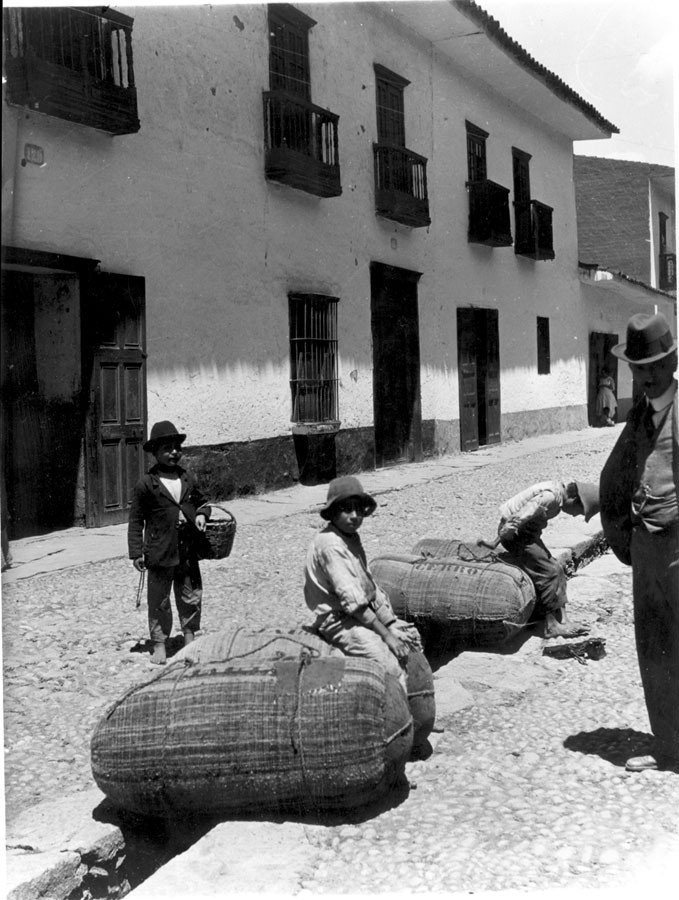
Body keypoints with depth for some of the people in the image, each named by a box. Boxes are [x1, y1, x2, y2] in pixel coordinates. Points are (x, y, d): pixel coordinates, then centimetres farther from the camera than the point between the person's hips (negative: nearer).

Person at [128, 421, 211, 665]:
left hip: (188, 551, 4)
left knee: (191, 597, 13)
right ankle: (159, 644, 18)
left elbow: (201, 502, 21)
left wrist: (202, 514, -3)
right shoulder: (146, 484, -7)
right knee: (159, 601, 6)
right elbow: (136, 520, -4)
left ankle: (189, 636, 30)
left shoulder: (188, 479, 6)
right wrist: (136, 552, -8)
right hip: (160, 553, -4)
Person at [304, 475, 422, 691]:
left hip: (363, 614, 10)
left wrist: (392, 626, 2)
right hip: (338, 621, -10)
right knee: (391, 664, -23)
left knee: (412, 636, 7)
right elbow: (351, 599, -23)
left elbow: (371, 587, 11)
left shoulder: (352, 538, 10)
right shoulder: (329, 544, -20)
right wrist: (386, 635, -19)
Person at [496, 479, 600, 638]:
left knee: (557, 570, 6)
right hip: (515, 533, -10)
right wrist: (495, 543, -22)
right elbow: (520, 517, -28)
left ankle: (561, 620, 4)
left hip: (527, 532, 10)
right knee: (549, 572, -13)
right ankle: (551, 625, -8)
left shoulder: (558, 489, 8)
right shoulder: (551, 496, -25)